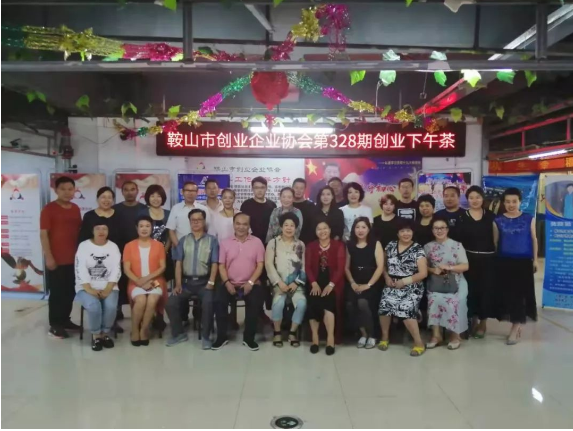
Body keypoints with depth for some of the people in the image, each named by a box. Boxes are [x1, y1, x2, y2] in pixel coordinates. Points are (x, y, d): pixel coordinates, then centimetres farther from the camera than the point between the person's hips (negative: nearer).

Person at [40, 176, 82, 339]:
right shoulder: (49, 209, -8)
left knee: (70, 292, 13)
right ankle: (54, 325, 13)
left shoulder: (76, 209, 10)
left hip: (73, 259, 6)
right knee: (56, 293, 2)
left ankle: (65, 320, 28)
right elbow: (43, 234, -11)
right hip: (56, 259, -6)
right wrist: (48, 257, -15)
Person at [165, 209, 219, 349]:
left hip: (204, 281, -2)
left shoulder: (212, 240, 7)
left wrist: (211, 283, -13)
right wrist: (178, 284, -6)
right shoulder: (183, 241, 13)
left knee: (208, 303, -30)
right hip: (186, 281, 3)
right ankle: (178, 333, 5)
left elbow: (214, 264, -1)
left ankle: (206, 336, -11)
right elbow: (178, 263, 5)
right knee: (171, 303, -18)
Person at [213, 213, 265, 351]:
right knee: (219, 301, -25)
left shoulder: (257, 242, 5)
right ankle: (222, 336, -7)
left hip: (250, 284, -1)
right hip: (230, 283, 1)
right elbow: (221, 266, 5)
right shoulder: (225, 243, 8)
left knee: (255, 302, -28)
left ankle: (249, 337, -8)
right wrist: (227, 283, -11)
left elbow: (260, 265, 0)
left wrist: (250, 282, -13)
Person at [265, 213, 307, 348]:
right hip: (278, 283, -2)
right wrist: (279, 282, -13)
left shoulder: (300, 245, 12)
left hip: (295, 283, 2)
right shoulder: (273, 243, 5)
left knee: (302, 303, -26)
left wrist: (296, 283, -8)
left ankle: (293, 332, -3)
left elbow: (303, 266, 6)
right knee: (279, 302, -30)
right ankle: (277, 332, -7)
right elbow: (269, 264, -3)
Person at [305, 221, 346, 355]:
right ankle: (315, 337, -14)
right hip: (316, 282, 2)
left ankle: (331, 338, -17)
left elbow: (340, 267, -3)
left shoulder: (338, 245, 6)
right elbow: (308, 266, 3)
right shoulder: (311, 246, 14)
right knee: (313, 303, -25)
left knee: (328, 303, -28)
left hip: (332, 283, -2)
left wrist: (331, 284, -16)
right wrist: (314, 283, -14)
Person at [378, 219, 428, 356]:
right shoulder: (390, 246, 8)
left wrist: (404, 281, -14)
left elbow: (423, 273, -8)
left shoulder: (418, 249, -4)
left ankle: (419, 342, -4)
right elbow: (383, 264, 15)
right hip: (392, 286, 4)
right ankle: (385, 336, 7)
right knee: (384, 306, -18)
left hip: (411, 288, -3)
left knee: (405, 310, -24)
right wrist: (387, 277, -3)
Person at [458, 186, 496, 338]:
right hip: (469, 259, 0)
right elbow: (458, 239, 1)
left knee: (486, 289, 2)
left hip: (488, 259, 1)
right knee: (471, 289, 3)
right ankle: (473, 319, 21)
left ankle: (483, 322, 18)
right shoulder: (462, 217, 1)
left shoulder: (490, 215, 4)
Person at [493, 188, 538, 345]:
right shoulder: (498, 221, 1)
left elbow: (534, 239, 6)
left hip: (523, 262, -1)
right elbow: (495, 242, 5)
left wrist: (535, 259, 5)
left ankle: (515, 328, 6)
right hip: (504, 262, 1)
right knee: (507, 293, 4)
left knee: (520, 293, 0)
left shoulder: (529, 219, 1)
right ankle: (517, 325, 18)